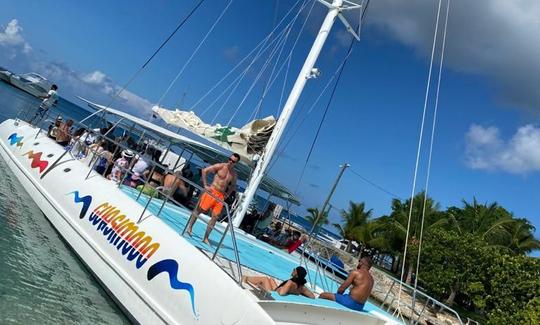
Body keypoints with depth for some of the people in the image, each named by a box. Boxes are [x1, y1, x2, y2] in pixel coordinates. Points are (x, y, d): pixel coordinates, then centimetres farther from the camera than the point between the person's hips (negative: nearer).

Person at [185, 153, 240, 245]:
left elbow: (233, 186, 23)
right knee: (200, 209, -3)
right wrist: (205, 185, -11)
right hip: (212, 191, -4)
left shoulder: (234, 174, 9)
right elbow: (204, 171, -6)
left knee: (215, 217, 1)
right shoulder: (220, 166, -5)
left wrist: (227, 194, 7)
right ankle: (190, 226, 18)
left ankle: (206, 238, 9)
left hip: (221, 195, 4)